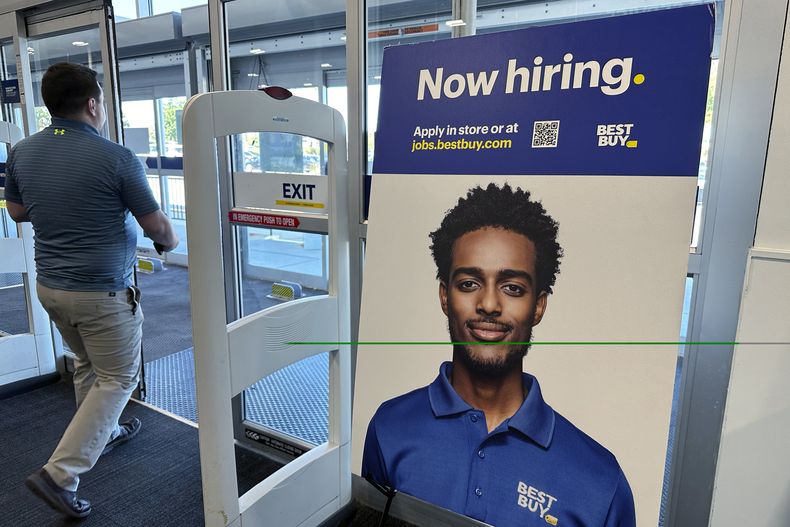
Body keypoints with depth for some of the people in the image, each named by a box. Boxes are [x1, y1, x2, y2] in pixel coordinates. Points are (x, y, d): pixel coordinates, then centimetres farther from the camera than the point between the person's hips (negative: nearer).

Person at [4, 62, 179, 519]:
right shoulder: (117, 159, -19)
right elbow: (157, 226, -10)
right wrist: (171, 241, 12)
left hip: (50, 286, 7)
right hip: (103, 292, -7)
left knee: (87, 364, 27)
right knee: (119, 378, 8)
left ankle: (103, 433, 45)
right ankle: (61, 473, 6)